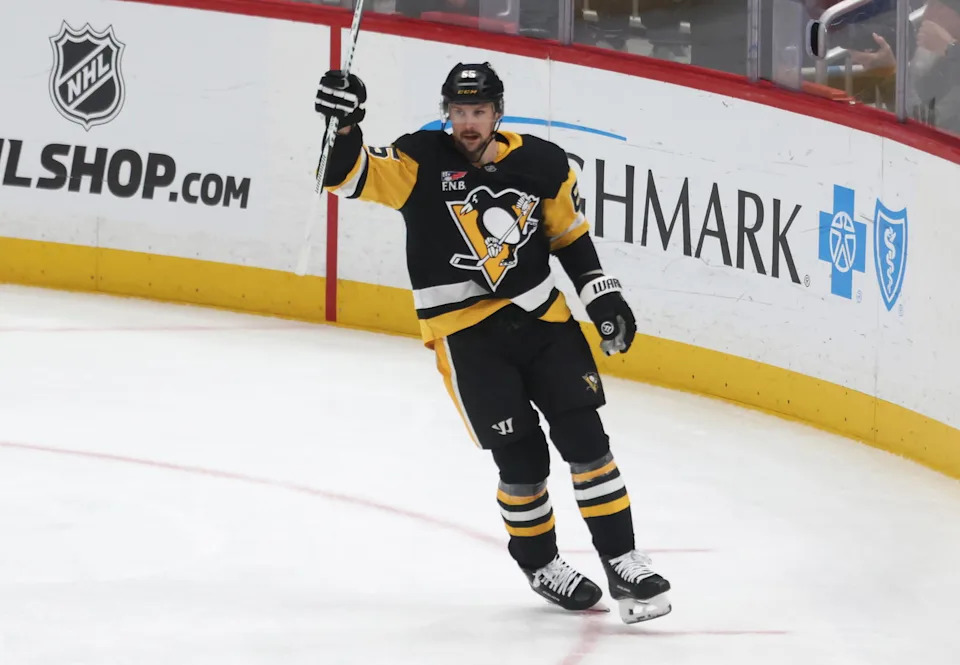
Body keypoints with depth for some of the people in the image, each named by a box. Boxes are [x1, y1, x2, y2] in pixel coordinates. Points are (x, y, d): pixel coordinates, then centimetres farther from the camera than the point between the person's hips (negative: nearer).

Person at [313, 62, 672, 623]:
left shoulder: (542, 164, 0)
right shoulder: (422, 161, -7)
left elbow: (569, 233, 14)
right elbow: (352, 177, -17)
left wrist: (603, 294, 7)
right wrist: (343, 126, -34)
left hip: (541, 316, 3)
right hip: (464, 330, -3)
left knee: (584, 437, -3)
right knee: (522, 457, -5)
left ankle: (623, 564, 5)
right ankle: (539, 565, 18)